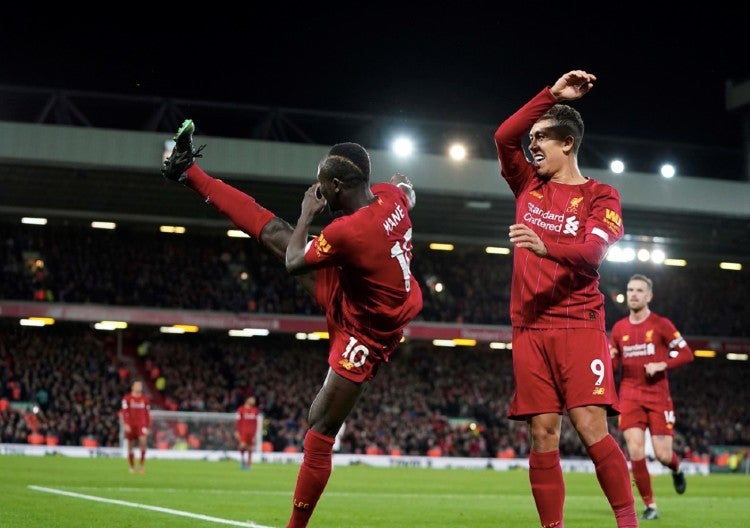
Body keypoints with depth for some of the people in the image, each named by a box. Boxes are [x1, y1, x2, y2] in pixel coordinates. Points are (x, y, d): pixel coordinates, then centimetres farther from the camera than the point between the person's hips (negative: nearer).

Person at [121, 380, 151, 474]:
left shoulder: (145, 399, 8)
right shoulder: (127, 398, 0)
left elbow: (147, 413, 13)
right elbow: (124, 412, -5)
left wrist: (148, 426, 11)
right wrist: (126, 424, -15)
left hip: (142, 424, 1)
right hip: (130, 425, -1)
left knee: (143, 441, -22)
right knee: (131, 446, 5)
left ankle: (141, 464, -12)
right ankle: (132, 467, 18)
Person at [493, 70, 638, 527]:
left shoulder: (600, 196, 4)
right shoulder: (529, 186, 17)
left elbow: (592, 251, -13)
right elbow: (504, 137, 3)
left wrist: (546, 246, -32)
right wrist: (551, 95, 0)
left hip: (580, 325, -4)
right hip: (530, 329, 4)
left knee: (592, 428, -15)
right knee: (543, 437, -1)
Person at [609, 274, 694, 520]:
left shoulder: (661, 324, -3)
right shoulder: (619, 328, 7)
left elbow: (686, 354, -3)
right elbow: (612, 366, 15)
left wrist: (661, 365, -17)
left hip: (658, 397, -2)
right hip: (630, 397, 2)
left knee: (663, 455, -5)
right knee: (635, 453, -11)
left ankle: (677, 470, 33)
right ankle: (650, 505, 2)